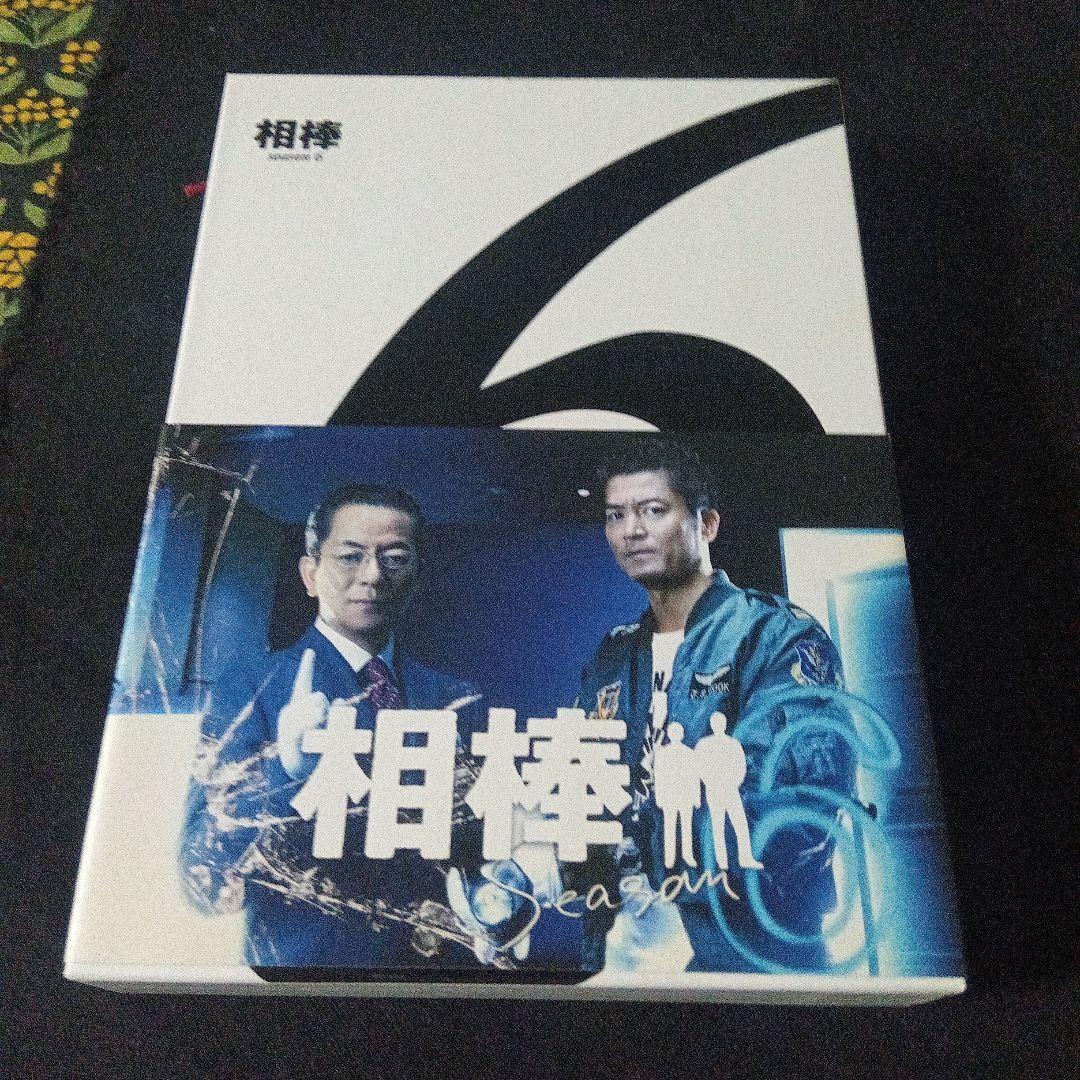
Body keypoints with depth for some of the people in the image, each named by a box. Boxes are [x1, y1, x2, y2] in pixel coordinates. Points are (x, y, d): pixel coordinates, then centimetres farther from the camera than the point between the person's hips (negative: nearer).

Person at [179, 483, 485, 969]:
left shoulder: (453, 698, 1)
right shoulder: (252, 689, -10)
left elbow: (472, 847, 5)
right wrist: (285, 771, -31)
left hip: (444, 956, 3)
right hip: (307, 957, -3)